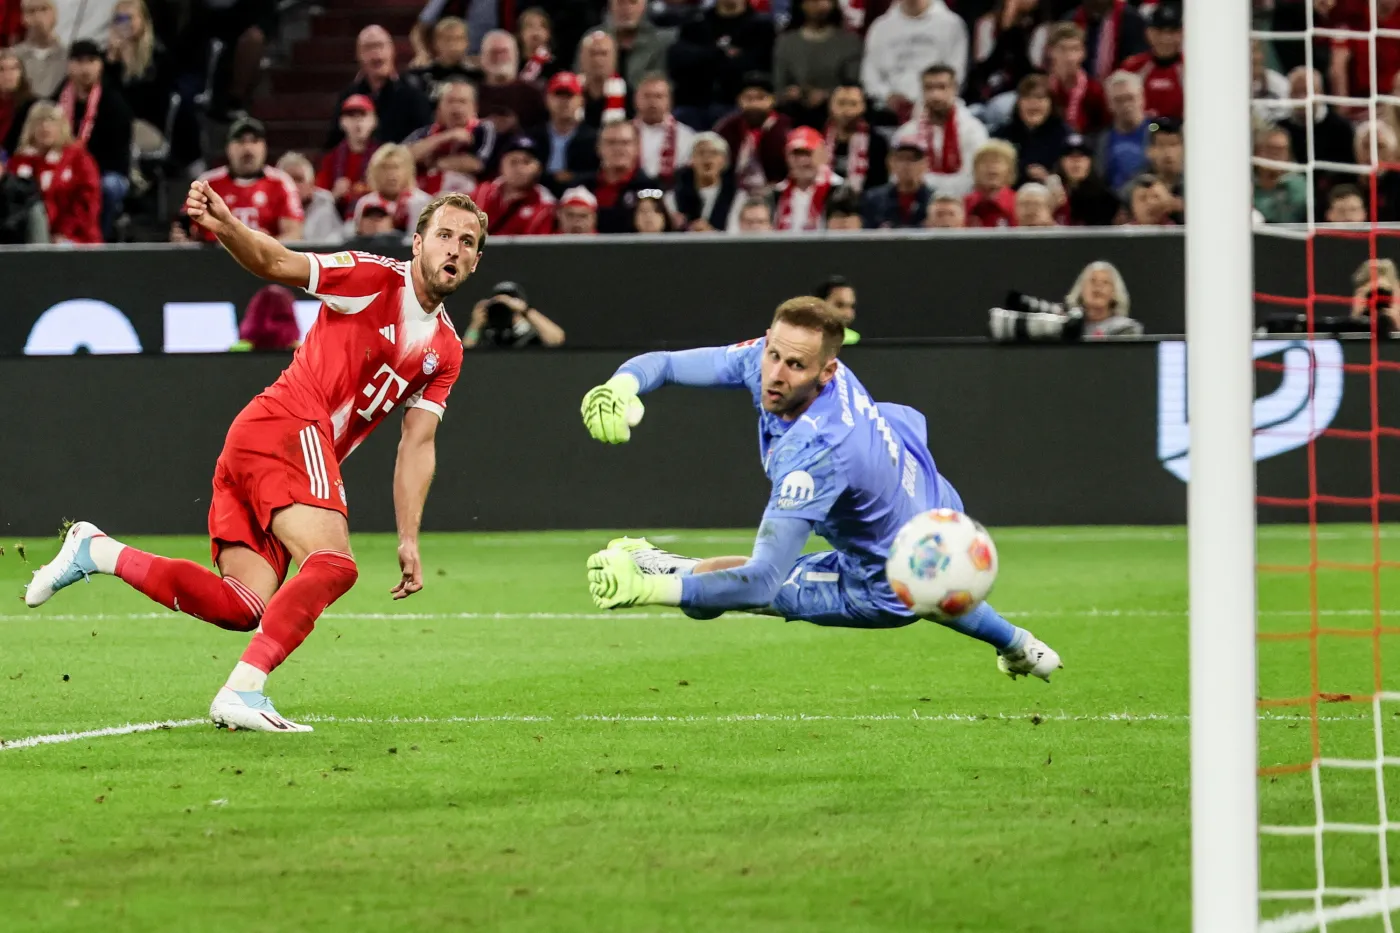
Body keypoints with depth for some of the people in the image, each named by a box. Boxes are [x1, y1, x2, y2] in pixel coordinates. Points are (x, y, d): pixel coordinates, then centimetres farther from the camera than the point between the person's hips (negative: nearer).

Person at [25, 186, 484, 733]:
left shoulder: (445, 351, 19)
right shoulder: (376, 279, -2)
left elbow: (416, 445, 16)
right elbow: (277, 264, -12)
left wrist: (409, 540, 7)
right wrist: (225, 227, -32)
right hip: (288, 427, -8)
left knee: (243, 607, -5)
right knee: (333, 564, -25)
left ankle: (97, 552, 4)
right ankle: (242, 692, -30)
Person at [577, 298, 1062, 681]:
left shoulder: (814, 454, -44)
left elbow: (762, 582, -47)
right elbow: (665, 363, -14)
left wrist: (650, 589, -56)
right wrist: (623, 384, -38)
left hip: (889, 592, -8)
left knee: (706, 587, -4)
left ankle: (662, 570, 33)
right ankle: (1016, 646, 70)